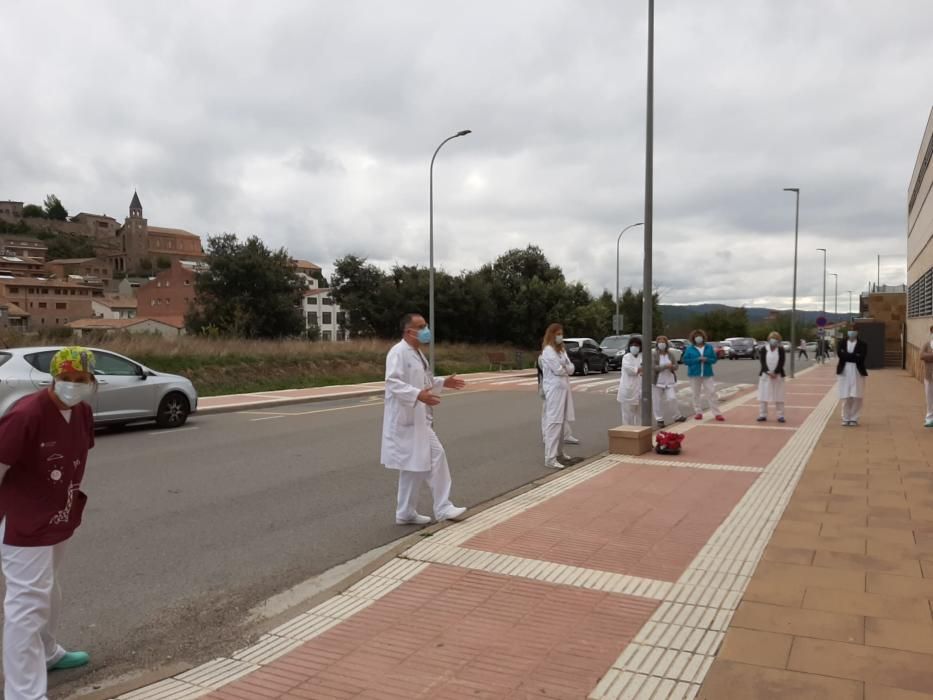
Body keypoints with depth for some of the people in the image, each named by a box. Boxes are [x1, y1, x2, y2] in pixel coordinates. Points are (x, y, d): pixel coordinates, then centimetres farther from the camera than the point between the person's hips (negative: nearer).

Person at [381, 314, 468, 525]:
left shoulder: (417, 353, 15)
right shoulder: (398, 352, -16)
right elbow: (393, 382, -28)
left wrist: (443, 383, 17)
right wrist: (418, 395, -38)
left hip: (419, 419, 10)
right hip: (406, 420, -10)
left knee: (435, 457, 11)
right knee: (413, 465, -2)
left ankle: (443, 508, 18)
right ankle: (405, 513, 12)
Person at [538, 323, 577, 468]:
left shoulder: (561, 350, 18)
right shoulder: (548, 351, -10)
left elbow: (571, 368, 11)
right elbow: (558, 370, -16)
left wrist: (565, 368, -8)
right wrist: (567, 369, 3)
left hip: (564, 387, 9)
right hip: (554, 389, -9)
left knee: (562, 421, 12)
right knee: (553, 422, -12)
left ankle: (558, 451, 25)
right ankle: (550, 459, -14)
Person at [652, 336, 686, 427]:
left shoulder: (671, 354, 5)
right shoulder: (653, 354, -6)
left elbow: (676, 366, 2)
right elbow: (654, 367, -15)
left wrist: (672, 367, -22)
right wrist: (666, 366, -23)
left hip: (669, 380, 2)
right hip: (657, 381, -2)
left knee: (672, 398, -7)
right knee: (657, 401, 0)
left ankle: (678, 416, 13)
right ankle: (659, 420, 13)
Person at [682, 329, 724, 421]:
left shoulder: (709, 347, 6)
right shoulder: (689, 349, 0)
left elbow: (714, 359, 6)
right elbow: (685, 360, -5)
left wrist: (706, 359, -15)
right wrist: (697, 359, -17)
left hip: (707, 374, 1)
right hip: (694, 374, 0)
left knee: (711, 393, -4)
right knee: (696, 394, 5)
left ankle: (717, 413, -2)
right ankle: (698, 412, 14)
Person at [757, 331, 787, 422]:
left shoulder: (781, 350, 1)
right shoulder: (764, 349, 1)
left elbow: (781, 363, -7)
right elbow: (763, 363, -7)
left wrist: (775, 373, -17)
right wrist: (768, 373, -19)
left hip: (778, 375, -1)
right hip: (765, 375, 1)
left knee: (779, 397, 2)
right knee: (763, 396, 2)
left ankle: (780, 416, 8)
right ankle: (763, 415, 10)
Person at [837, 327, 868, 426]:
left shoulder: (862, 344, 3)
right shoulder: (842, 343, 9)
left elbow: (861, 357, -12)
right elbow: (840, 354, -8)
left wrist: (847, 355, -11)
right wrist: (854, 356, -13)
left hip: (858, 372, -1)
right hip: (844, 372, 1)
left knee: (856, 397, 0)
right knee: (845, 397, 3)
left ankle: (854, 418, 9)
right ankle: (846, 418, 10)